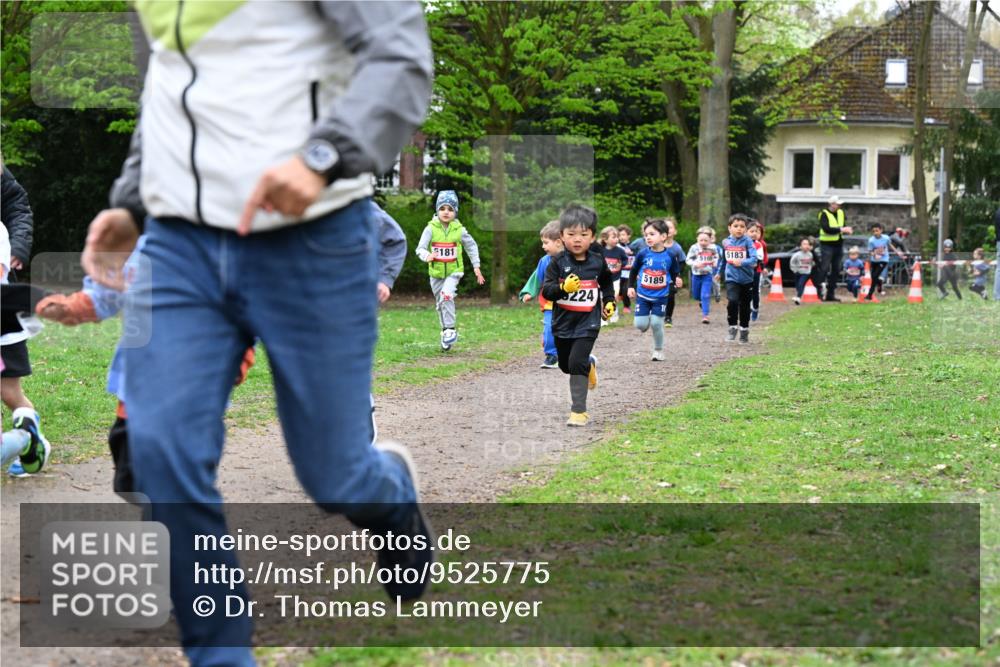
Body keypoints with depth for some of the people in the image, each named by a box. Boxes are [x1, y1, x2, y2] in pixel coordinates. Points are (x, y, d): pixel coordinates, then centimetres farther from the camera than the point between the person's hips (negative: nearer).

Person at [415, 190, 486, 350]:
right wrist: (427, 256, -36)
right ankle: (445, 331, 31)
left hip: (454, 271, -2)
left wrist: (476, 266, 7)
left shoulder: (459, 230, -8)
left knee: (446, 295, -25)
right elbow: (420, 248, -14)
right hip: (436, 272, 2)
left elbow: (471, 246, 7)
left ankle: (450, 329, -15)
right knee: (440, 303, 13)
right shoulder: (431, 229, -11)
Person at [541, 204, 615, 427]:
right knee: (566, 364, 19)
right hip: (562, 323, 2)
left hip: (587, 323, -2)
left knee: (576, 363, -16)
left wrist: (609, 302, 10)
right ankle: (589, 365, 53)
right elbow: (546, 290, -16)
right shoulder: (558, 262, -9)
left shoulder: (597, 262, -2)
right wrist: (563, 288, -32)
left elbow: (606, 283, 20)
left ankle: (579, 410, -10)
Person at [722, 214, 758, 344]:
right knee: (732, 301, -21)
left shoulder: (747, 241, -10)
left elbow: (754, 259, -19)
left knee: (745, 306, 11)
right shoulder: (725, 242, 0)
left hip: (746, 279, -1)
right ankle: (732, 328, -6)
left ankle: (744, 332, 27)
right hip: (732, 278, 1)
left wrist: (742, 262, -34)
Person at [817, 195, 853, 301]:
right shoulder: (824, 214, -10)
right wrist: (841, 229, -25)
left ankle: (831, 294, 12)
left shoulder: (840, 213, 12)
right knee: (824, 269, -11)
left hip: (838, 245, 7)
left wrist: (846, 230, -5)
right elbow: (826, 228, -22)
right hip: (827, 245, -7)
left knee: (836, 271, 8)